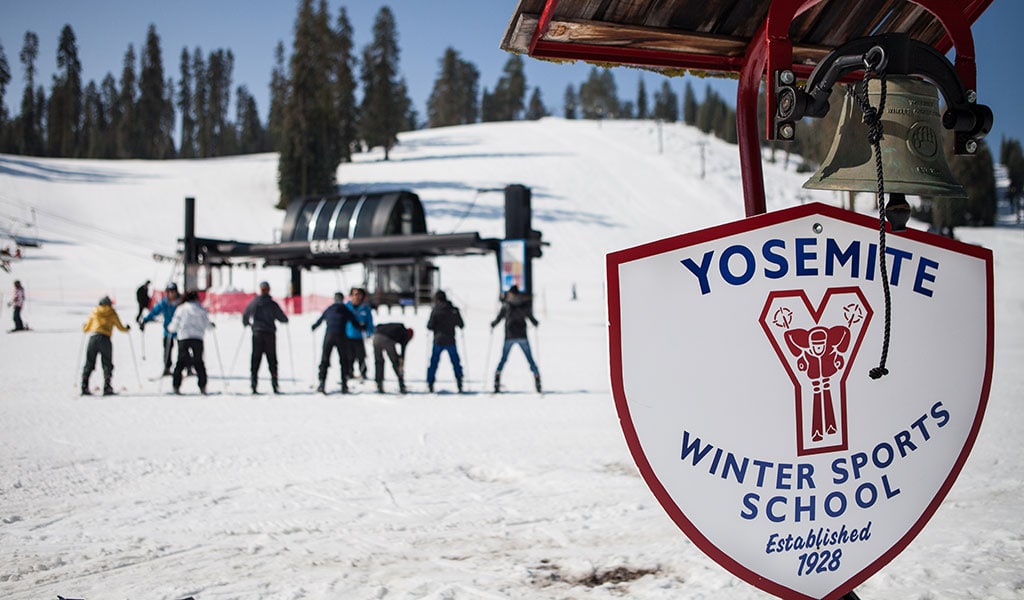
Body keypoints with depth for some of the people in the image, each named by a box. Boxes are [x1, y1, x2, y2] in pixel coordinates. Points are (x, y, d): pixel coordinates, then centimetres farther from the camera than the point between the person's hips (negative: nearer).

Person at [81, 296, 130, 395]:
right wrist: (126, 328, 36)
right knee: (107, 364, 3)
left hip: (93, 337, 2)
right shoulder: (112, 313, 11)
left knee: (89, 364, 7)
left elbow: (86, 329, 20)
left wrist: (84, 327, 43)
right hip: (105, 339, -2)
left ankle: (84, 387, -2)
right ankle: (106, 388, -8)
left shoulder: (94, 312, 17)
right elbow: (120, 327, 14)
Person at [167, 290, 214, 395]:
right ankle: (202, 387, 2)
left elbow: (174, 326, 3)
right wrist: (211, 325, 31)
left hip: (183, 338, -1)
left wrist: (169, 327, 25)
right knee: (199, 362, 8)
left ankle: (176, 386, 2)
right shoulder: (201, 309, 4)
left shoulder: (180, 309, 3)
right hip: (197, 338, 1)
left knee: (181, 362, 6)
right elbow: (207, 325, 8)